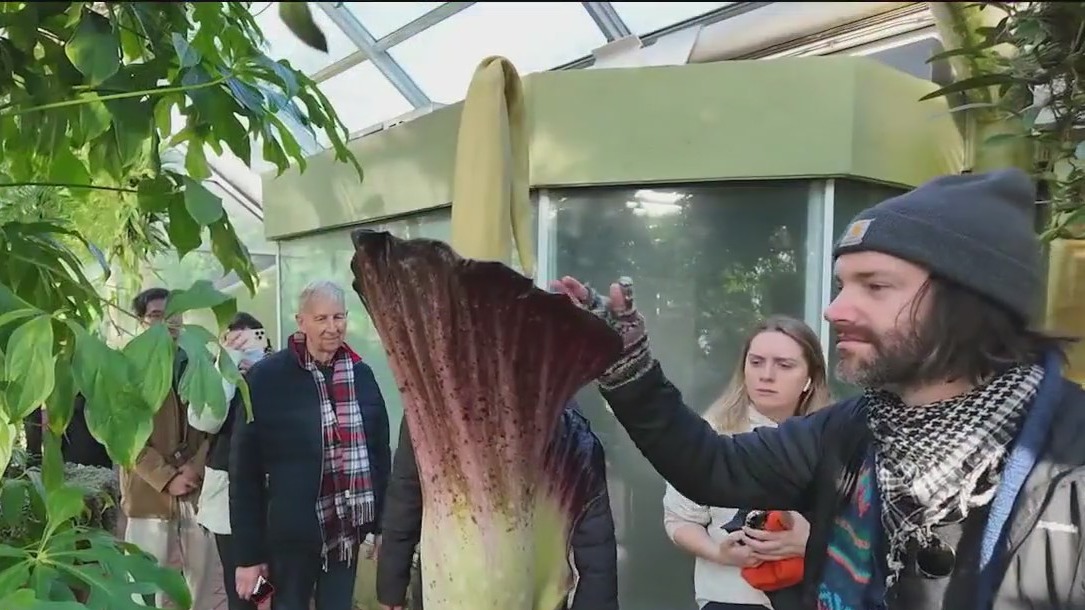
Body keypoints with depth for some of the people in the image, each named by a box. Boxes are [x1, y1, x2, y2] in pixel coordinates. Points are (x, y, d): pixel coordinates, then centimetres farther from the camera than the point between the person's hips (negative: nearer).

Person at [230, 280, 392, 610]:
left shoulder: (361, 374, 1)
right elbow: (245, 470, -7)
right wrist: (248, 552, -7)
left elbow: (380, 452, 7)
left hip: (347, 532, 3)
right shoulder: (266, 378, -10)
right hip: (291, 536, -3)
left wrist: (383, 525, 6)